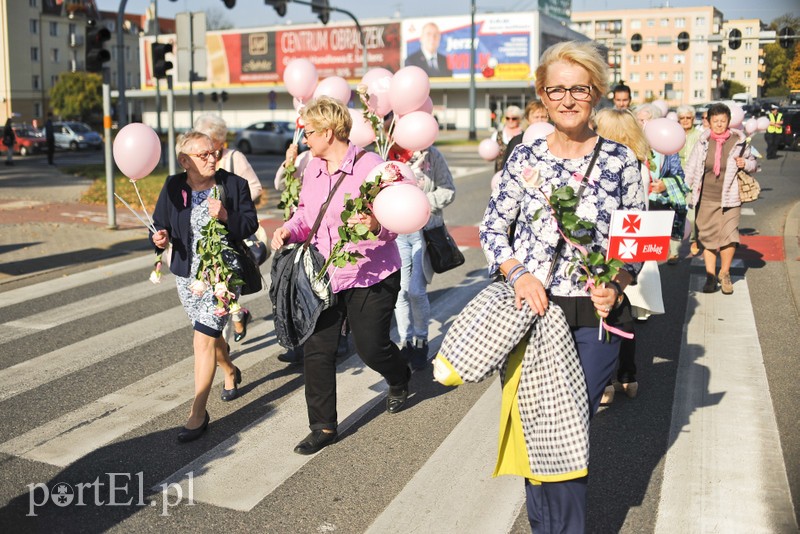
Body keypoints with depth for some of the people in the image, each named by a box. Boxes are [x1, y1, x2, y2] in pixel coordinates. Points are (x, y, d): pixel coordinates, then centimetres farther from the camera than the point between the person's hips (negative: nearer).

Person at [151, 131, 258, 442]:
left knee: (203, 339, -12)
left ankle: (198, 414, -2)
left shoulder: (234, 184, -5)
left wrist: (226, 216, -25)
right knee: (211, 333, 20)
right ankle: (230, 372, 53)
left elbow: (250, 224, -7)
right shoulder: (173, 188, 1)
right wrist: (160, 238, -18)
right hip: (188, 273, 4)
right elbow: (160, 225, 4)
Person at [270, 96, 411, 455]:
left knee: (371, 347, 5)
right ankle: (323, 427, 17)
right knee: (316, 349, 3)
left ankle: (400, 380, 42)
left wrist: (376, 226, -35)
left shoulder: (370, 165, -14)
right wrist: (289, 230, -5)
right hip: (324, 276, 6)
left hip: (370, 276, -6)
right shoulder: (312, 169, 5)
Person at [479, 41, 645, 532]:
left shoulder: (621, 160, 0)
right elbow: (493, 228, 5)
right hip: (532, 308, 2)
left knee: (567, 433, 5)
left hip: (595, 315, -1)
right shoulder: (526, 158, 2)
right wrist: (518, 274, -12)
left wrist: (617, 285, -14)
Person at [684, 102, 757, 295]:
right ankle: (710, 276, 17)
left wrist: (745, 164, -7)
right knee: (707, 236, 5)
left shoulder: (739, 142, 2)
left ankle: (725, 274, 13)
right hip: (706, 198, 1)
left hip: (730, 198, -1)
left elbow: (753, 163, 15)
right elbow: (691, 168, 8)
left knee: (729, 236, -8)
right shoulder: (703, 142, 2)